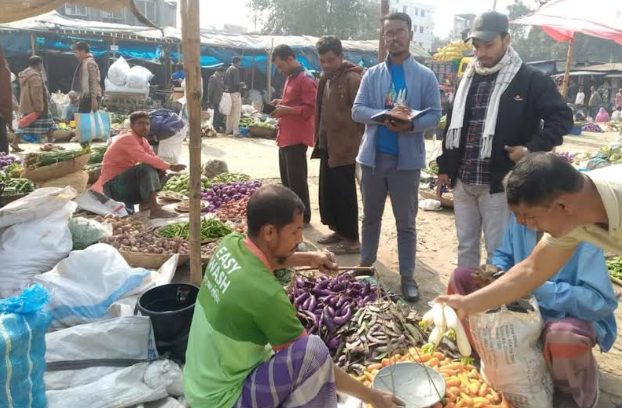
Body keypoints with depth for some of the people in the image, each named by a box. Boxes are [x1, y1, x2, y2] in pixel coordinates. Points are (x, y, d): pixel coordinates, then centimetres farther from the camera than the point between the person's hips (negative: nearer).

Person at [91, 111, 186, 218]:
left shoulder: (143, 140, 9)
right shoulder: (128, 138, -18)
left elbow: (153, 158, 2)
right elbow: (144, 159, -33)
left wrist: (166, 168, -21)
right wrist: (170, 166, -30)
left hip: (126, 182, 9)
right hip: (113, 186, -9)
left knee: (160, 170, 4)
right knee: (146, 168, -30)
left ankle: (145, 202, -2)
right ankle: (155, 209, -39)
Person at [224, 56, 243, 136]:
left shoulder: (228, 69, 16)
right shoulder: (235, 70, -11)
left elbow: (225, 82, 19)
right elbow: (236, 83, -19)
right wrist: (241, 84, 0)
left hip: (228, 92, 9)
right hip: (235, 93, -9)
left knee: (230, 112, 14)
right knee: (237, 112, -8)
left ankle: (229, 130, 18)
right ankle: (236, 131, -12)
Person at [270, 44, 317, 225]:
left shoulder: (306, 79, -13)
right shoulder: (290, 78, 18)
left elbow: (311, 108, -20)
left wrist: (286, 110, -20)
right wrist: (281, 103, 9)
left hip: (297, 138, -10)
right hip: (285, 137, 10)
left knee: (297, 179, -5)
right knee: (287, 179, 14)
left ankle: (302, 216, 5)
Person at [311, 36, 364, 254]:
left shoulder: (352, 78, -14)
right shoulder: (326, 78, 14)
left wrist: (356, 141, -13)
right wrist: (318, 138, 16)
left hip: (344, 146, -9)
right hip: (327, 144, 9)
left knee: (344, 193, -2)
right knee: (328, 191, 14)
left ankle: (352, 239, 9)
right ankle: (339, 231, 28)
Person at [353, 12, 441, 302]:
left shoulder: (426, 77, 1)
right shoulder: (372, 75, 6)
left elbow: (434, 115, -4)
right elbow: (357, 111, -3)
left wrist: (410, 125, -24)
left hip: (407, 158, -2)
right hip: (373, 155, 2)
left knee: (406, 222, 6)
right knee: (371, 217, 15)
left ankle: (407, 276, 17)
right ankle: (366, 265, 30)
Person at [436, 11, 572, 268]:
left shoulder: (530, 80, -5)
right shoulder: (468, 79, 11)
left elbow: (562, 118, -4)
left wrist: (532, 148, -17)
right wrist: (445, 166, 13)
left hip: (500, 183, -5)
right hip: (462, 182, 5)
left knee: (498, 251, 2)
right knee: (466, 245, 15)